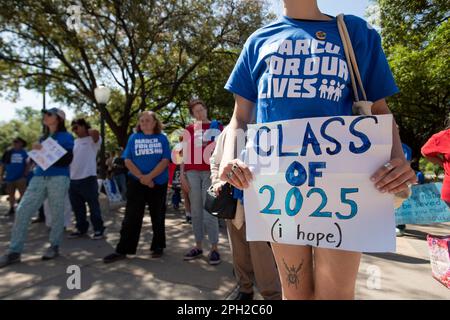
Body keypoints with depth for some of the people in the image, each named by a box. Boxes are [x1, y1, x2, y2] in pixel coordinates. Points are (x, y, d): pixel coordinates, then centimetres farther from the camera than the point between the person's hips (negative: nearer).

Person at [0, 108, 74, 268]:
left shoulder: (66, 137, 2)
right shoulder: (43, 138, 20)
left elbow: (67, 159, -8)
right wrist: (36, 151, 2)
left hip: (58, 178, -5)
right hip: (39, 178, 6)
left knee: (57, 213, 1)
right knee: (23, 210, -4)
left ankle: (54, 246, 17)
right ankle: (14, 251, 2)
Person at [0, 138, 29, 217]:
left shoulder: (24, 153, 0)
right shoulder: (8, 152, 6)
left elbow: (27, 165, 2)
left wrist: (25, 175, -4)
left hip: (20, 178, -3)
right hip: (9, 178, 3)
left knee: (23, 194, -3)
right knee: (11, 194, 12)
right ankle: (12, 209, 24)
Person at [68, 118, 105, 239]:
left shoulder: (93, 140, -4)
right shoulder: (73, 142, 17)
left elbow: (96, 132, -28)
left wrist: (88, 130, -7)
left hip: (88, 178, -7)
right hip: (73, 179, 7)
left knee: (93, 205, 1)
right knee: (77, 207, 15)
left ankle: (98, 229, 11)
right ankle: (81, 229, 28)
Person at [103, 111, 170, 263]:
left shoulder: (162, 138, 3)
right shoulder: (134, 138, 6)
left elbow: (165, 161, -6)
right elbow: (128, 161, 0)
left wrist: (149, 176, -17)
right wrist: (141, 177, -12)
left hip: (159, 183, 0)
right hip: (136, 183, 1)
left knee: (157, 216, 9)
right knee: (131, 216, 0)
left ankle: (158, 246, 22)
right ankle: (122, 250, 6)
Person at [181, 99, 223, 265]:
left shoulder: (217, 127, 9)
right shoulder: (189, 130, 14)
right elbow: (184, 154, 12)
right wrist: (182, 175, 6)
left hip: (210, 172, -3)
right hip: (192, 173, 3)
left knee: (209, 212, -7)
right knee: (195, 212, 7)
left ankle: (214, 248, 5)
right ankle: (198, 246, 19)